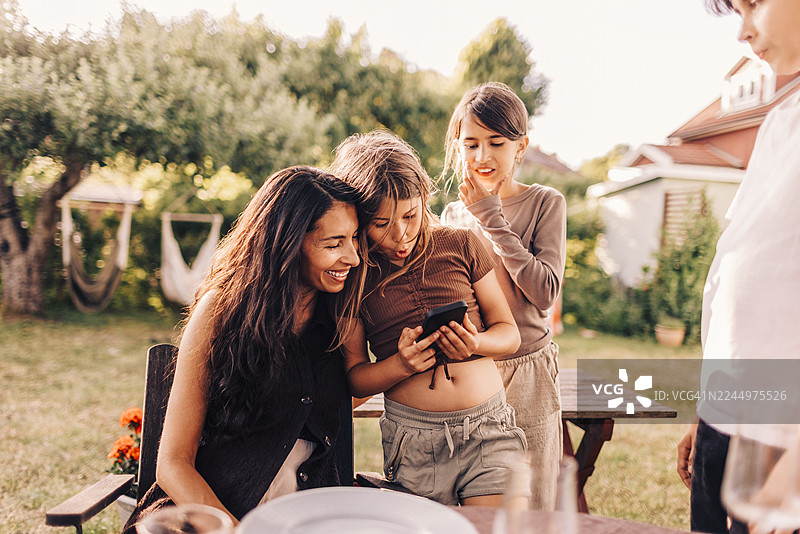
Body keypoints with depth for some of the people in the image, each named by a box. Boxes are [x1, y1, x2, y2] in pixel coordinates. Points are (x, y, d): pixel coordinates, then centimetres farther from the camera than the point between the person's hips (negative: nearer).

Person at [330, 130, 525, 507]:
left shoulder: (460, 245, 3)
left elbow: (509, 333, 10)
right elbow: (354, 378, 3)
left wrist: (476, 344, -12)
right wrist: (401, 365, -16)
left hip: (488, 428, 1)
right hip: (412, 440, 0)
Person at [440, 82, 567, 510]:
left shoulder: (545, 204, -2)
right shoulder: (452, 216, 8)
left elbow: (545, 293, -16)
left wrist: (490, 217, -14)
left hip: (527, 375, -3)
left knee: (530, 507, 9)